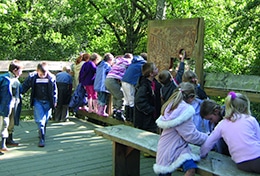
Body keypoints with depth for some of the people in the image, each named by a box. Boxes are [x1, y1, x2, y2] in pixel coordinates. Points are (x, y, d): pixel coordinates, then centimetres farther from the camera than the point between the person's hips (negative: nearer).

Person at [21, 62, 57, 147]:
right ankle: (42, 139, -5)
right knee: (40, 120, -9)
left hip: (48, 102, 1)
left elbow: (54, 90, 5)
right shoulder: (32, 77, -8)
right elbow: (24, 87, 4)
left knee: (46, 120, 13)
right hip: (37, 101, -1)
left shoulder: (51, 77, -6)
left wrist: (54, 101, 8)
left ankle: (42, 133, 38)